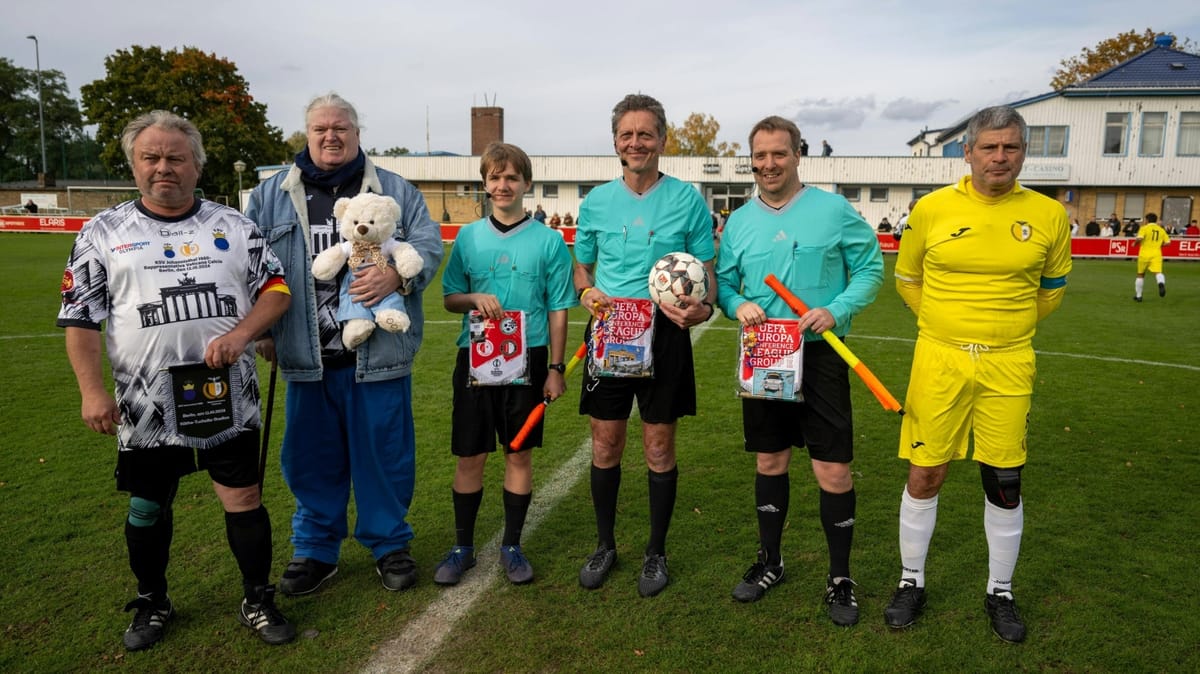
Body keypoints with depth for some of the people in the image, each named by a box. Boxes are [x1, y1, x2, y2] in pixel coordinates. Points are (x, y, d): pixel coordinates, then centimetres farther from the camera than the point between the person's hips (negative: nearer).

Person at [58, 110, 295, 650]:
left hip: (227, 395, 0)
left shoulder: (233, 225, 7)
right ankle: (152, 605, 34)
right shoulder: (104, 232, 4)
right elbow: (80, 318, 3)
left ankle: (258, 602, 21)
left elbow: (276, 289, 5)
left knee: (244, 498, 4)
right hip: (145, 403, 0)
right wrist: (92, 391, -5)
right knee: (149, 505, 13)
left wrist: (241, 333, -12)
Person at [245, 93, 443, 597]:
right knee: (312, 458, 12)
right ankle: (316, 550, 30)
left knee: (384, 453, 7)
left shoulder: (396, 191, 8)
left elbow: (429, 242, 0)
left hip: (378, 354, -1)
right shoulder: (271, 195, 11)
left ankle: (389, 544, 27)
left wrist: (397, 275, -20)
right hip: (306, 357, 2)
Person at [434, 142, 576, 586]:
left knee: (520, 453, 8)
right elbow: (449, 298, 9)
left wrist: (556, 368, -3)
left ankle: (512, 546, 24)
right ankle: (462, 546, 23)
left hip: (527, 358, -1)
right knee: (469, 455, 6)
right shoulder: (468, 238, 4)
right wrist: (474, 299, -13)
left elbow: (558, 310, 1)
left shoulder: (548, 241, -1)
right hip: (475, 357, 1)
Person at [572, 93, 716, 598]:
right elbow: (581, 267, 15)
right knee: (605, 444, 8)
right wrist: (586, 293, -7)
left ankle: (656, 553, 25)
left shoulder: (687, 200, -1)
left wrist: (703, 307, -19)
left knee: (659, 447, 6)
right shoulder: (596, 201, 6)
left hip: (664, 334, -2)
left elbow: (706, 271, 2)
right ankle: (605, 546, 28)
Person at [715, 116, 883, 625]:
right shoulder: (739, 221, 7)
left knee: (833, 470, -2)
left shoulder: (835, 210, -2)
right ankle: (769, 561, 32)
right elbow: (723, 282, 12)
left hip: (820, 354, -3)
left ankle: (840, 578, 18)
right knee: (769, 462, 14)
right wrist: (738, 304, -10)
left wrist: (836, 311, -16)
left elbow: (870, 268, -1)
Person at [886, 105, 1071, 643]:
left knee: (1004, 483, 7)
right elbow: (907, 279, 12)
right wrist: (948, 325, 8)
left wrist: (1006, 326, 13)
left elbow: (1051, 289, 16)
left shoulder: (1048, 215, 0)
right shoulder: (931, 209, -2)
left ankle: (1001, 593, 28)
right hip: (939, 361, 0)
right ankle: (911, 582, 24)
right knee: (924, 475, 5)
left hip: (1008, 366, 1)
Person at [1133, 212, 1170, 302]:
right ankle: (1161, 283, -50)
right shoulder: (1161, 230, 12)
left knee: (1141, 275, 14)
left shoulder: (1144, 228, -1)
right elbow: (1168, 242, 7)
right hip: (1156, 255, 1)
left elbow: (1139, 238, -18)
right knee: (1158, 272, -15)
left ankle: (1138, 296, 23)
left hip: (1144, 255, -1)